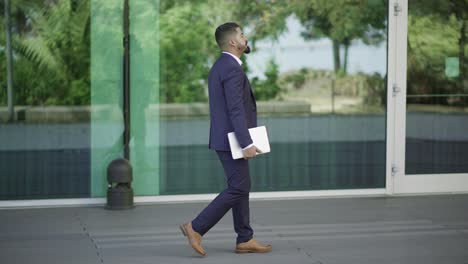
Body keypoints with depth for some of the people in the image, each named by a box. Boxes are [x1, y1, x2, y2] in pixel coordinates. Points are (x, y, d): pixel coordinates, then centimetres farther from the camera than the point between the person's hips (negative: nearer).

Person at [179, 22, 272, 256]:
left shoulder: (219, 68, 15)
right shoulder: (232, 69, -18)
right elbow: (236, 110, -25)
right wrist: (247, 144, -27)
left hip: (227, 138, 10)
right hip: (232, 140, -10)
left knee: (241, 188, 11)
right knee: (237, 189, -7)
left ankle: (245, 240, 13)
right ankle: (196, 228, -7)